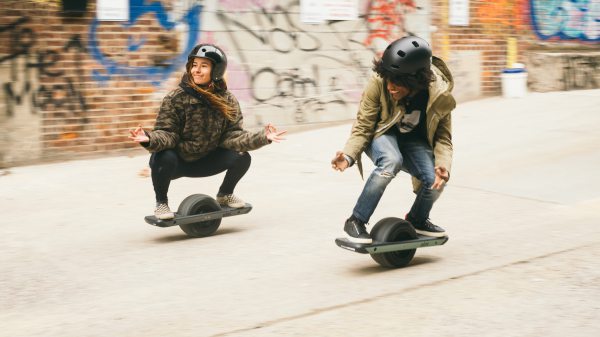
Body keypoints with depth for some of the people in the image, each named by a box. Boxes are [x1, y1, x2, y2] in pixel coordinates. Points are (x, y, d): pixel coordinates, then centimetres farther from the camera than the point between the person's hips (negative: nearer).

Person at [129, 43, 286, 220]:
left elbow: (233, 134, -12)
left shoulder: (228, 101, -8)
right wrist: (149, 139, -44)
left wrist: (262, 137, -27)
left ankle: (225, 195, 19)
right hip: (175, 162, -3)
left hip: (204, 162, 3)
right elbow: (167, 133, -22)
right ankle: (161, 203, -7)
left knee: (242, 158, -13)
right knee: (164, 157, -36)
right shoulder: (175, 99, -19)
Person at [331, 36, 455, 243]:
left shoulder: (439, 95, -25)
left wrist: (443, 165, -33)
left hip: (414, 140, 3)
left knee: (435, 181, -20)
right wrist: (349, 155, -38)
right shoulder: (378, 83, -31)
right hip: (381, 134, -2)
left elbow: (443, 138, -13)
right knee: (391, 161, -36)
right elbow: (362, 127, -21)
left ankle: (418, 220, 16)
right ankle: (355, 222, -22)